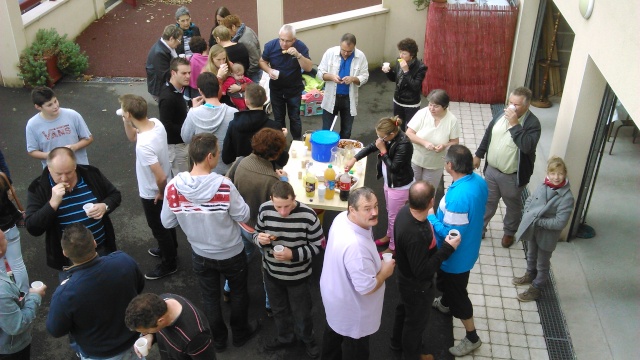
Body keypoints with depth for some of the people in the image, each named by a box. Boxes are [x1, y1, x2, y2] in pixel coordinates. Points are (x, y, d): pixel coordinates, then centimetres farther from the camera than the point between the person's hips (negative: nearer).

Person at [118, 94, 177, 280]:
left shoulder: (144, 145, -39)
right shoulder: (156, 123, -14)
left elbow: (161, 177, -36)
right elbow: (132, 136, 6)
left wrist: (161, 193, -17)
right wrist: (126, 123, -12)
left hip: (152, 194, -8)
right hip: (164, 187, 8)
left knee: (158, 228, 16)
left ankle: (169, 264, 37)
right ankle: (169, 249, 54)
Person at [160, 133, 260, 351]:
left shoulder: (173, 188, -21)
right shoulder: (224, 185, -30)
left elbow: (167, 223, -8)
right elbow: (243, 216, -18)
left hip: (200, 255, 3)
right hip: (231, 253, -2)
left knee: (210, 298, 24)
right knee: (238, 292, 24)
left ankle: (218, 339, 43)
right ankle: (240, 333, 44)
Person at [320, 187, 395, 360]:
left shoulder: (341, 217, -16)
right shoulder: (355, 246, -44)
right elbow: (367, 288, -35)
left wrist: (375, 262, 2)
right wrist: (385, 271, -17)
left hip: (334, 292, 9)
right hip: (351, 308, -9)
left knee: (333, 333, 35)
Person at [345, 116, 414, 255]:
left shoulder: (404, 145, -33)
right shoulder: (390, 138, -9)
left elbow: (394, 167, -27)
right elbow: (371, 147, 3)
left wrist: (383, 151, -25)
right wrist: (354, 159, -5)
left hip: (399, 186, -8)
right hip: (389, 182, 8)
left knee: (394, 216, 10)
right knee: (390, 212, 27)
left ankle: (393, 247, 29)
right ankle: (389, 235, 51)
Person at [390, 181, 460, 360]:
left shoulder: (405, 210, -18)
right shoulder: (416, 236, -44)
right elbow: (422, 271, -33)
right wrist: (447, 249, -30)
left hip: (405, 277, 8)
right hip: (416, 286, -8)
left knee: (404, 309, 32)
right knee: (417, 320, 20)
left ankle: (397, 341, 59)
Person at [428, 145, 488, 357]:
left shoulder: (458, 196, -39)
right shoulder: (479, 181, -11)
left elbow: (450, 234, -31)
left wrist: (430, 216, -16)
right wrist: (440, 212, 13)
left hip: (456, 255, -9)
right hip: (469, 248, 9)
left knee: (457, 294, 13)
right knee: (447, 281, 34)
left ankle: (472, 338, 30)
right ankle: (444, 304, 63)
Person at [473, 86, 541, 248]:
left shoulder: (532, 123, -22)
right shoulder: (501, 114, -4)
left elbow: (528, 146, -37)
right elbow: (488, 135, 9)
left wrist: (514, 124, -35)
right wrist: (478, 155, 12)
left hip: (512, 176, -4)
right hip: (491, 169, 4)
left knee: (513, 206, 19)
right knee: (488, 201, 21)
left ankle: (509, 232, 42)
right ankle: (479, 228, 39)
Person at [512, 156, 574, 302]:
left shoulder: (566, 197, -25)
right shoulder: (543, 186, -10)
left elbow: (560, 223, -26)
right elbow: (529, 200, 6)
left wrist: (538, 221, -24)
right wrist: (527, 216, -9)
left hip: (546, 236, -5)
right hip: (532, 230, 6)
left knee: (542, 264, 17)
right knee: (531, 256, 30)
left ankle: (535, 288, 34)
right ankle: (530, 275, 55)